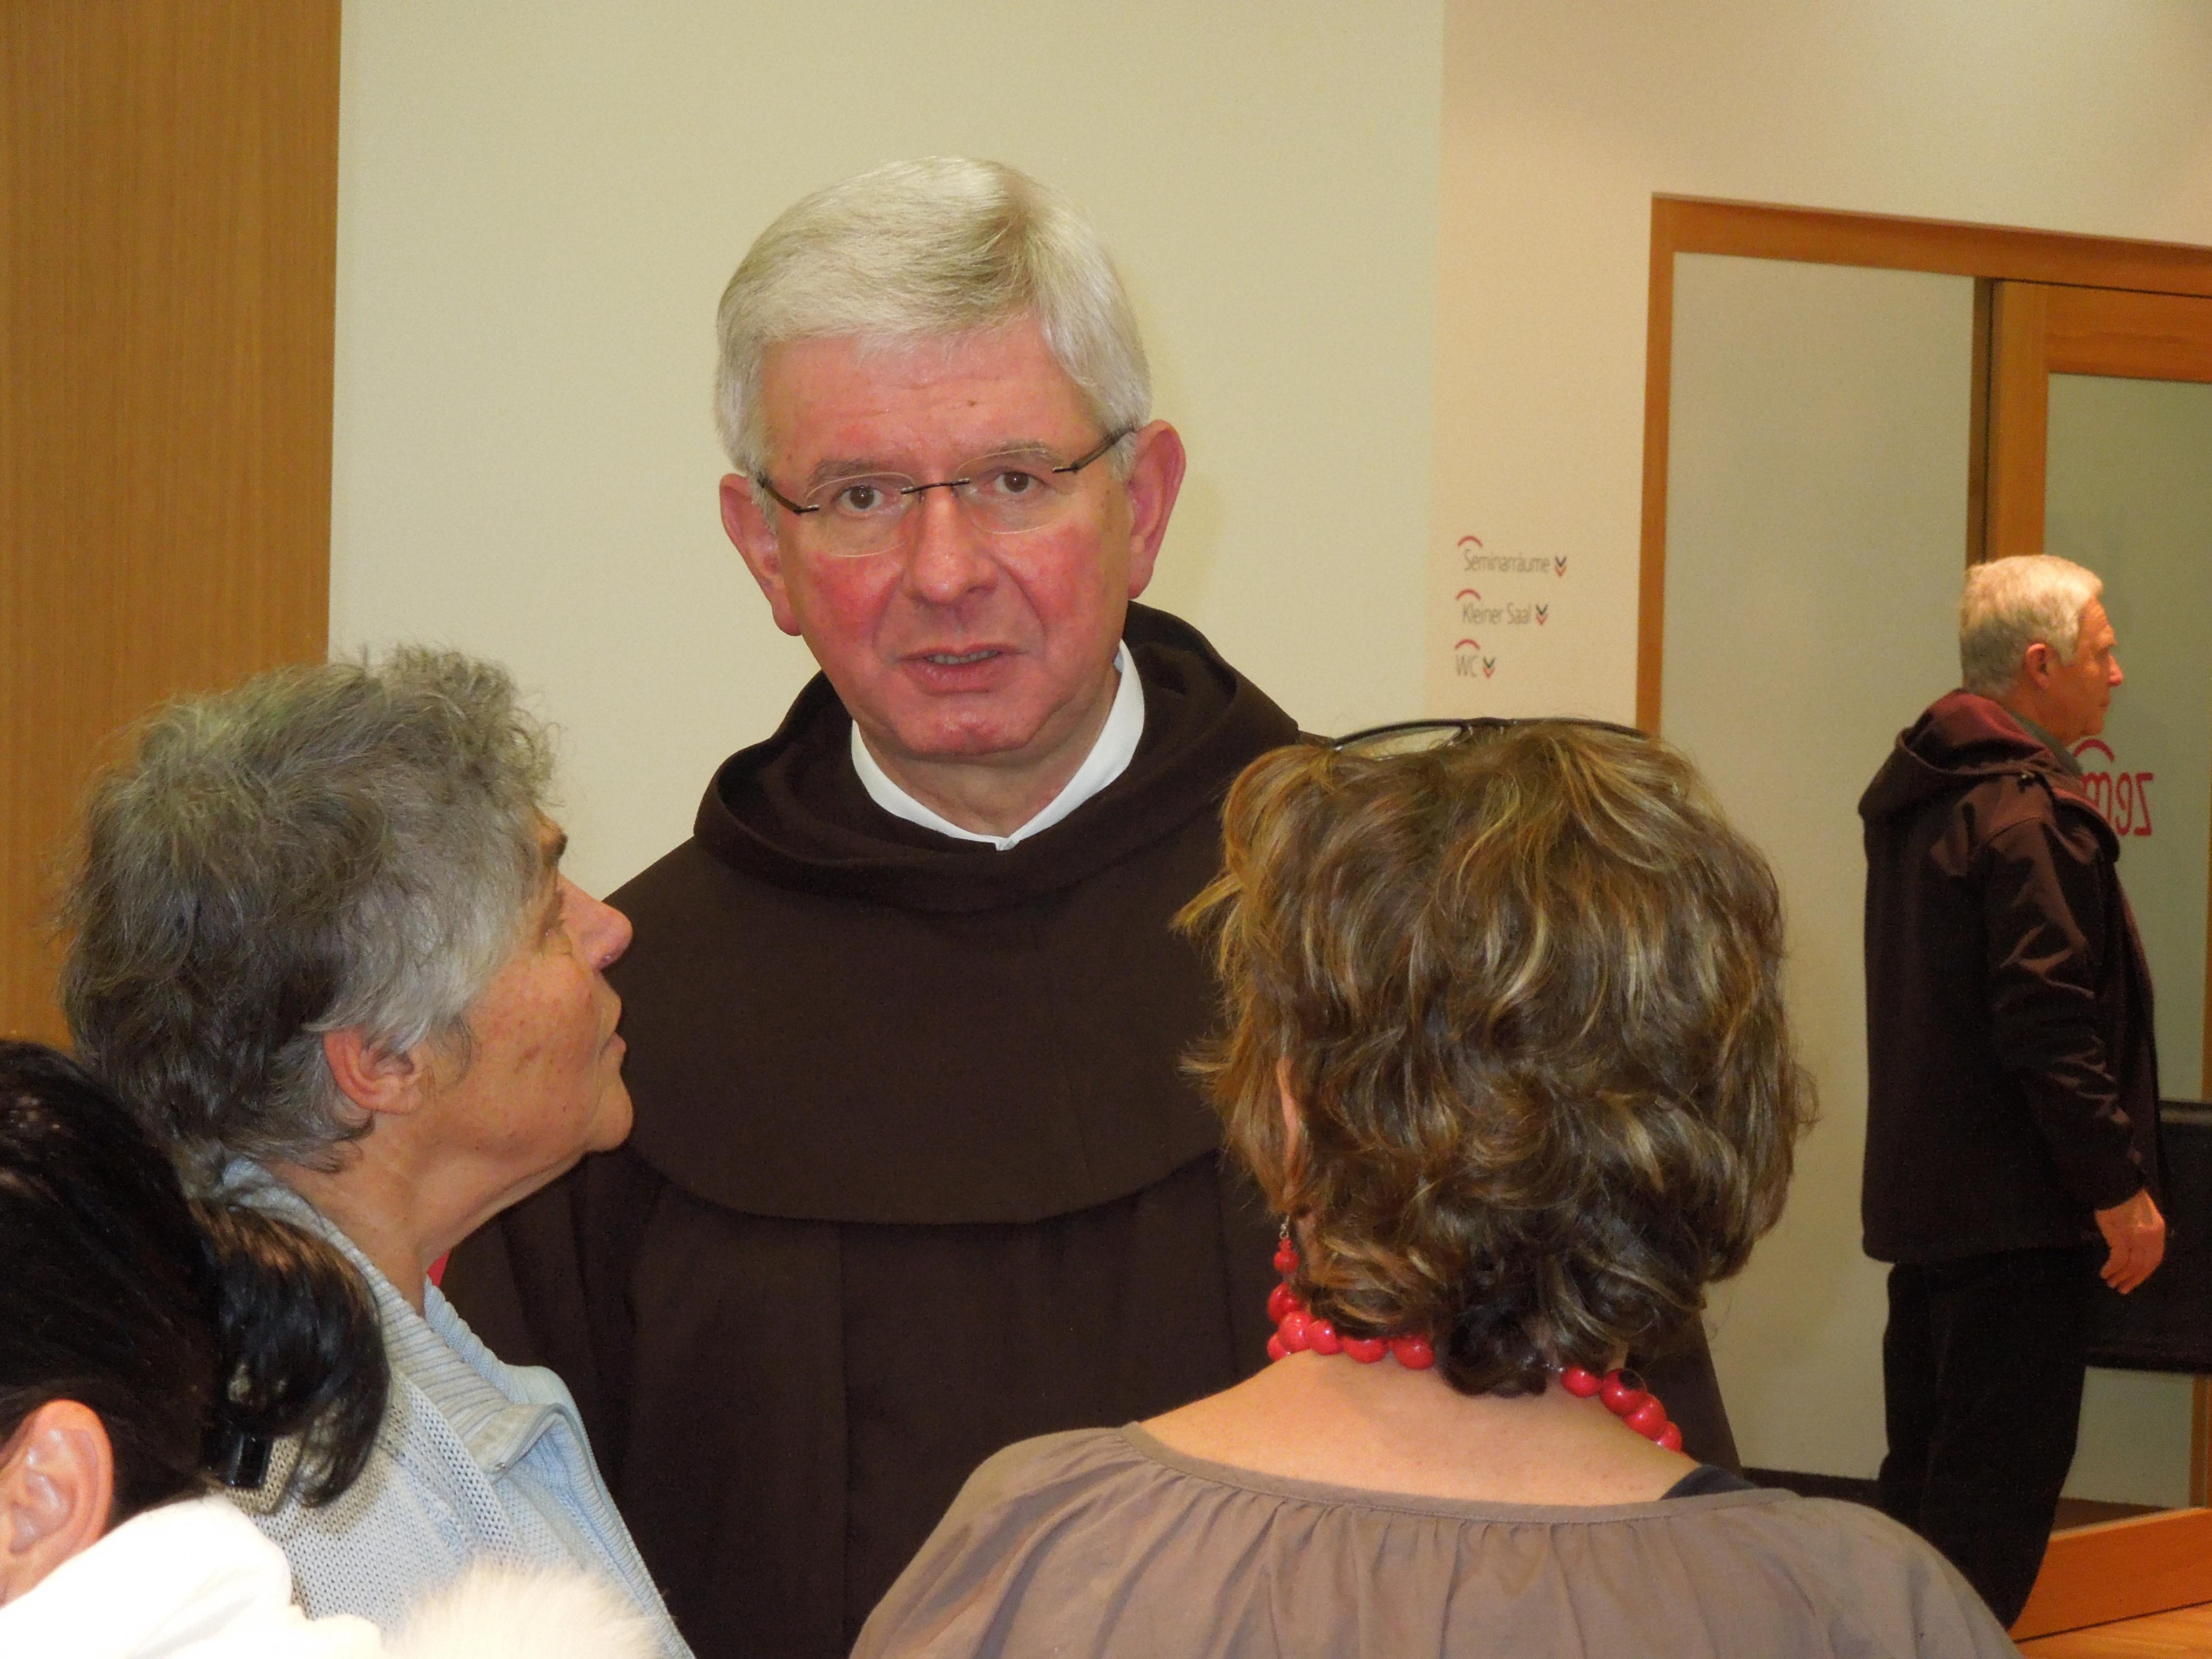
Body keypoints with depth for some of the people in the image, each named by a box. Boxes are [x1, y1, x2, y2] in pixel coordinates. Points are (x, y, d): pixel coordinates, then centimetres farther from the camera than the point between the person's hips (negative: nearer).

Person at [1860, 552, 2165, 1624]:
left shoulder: (1917, 795, 13)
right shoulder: (2029, 817, -17)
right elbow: (2051, 1024, -22)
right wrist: (2120, 1184, -16)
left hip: (1921, 1196, 10)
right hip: (2017, 1210, -10)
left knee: (1927, 1473, 16)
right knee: (2000, 1488, -5)